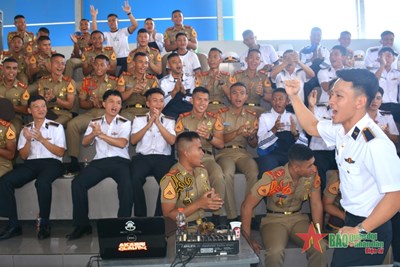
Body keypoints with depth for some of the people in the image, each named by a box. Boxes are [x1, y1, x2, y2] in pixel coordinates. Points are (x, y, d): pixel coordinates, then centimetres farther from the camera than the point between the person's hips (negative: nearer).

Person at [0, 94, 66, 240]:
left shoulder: (56, 127, 5)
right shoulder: (26, 129, 16)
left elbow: (60, 153, -3)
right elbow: (24, 156, 11)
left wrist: (42, 139, -13)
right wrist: (28, 140, -8)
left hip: (52, 162, -4)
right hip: (31, 163, 4)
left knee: (42, 182, -38)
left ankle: (44, 223, -21)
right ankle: (13, 224, -14)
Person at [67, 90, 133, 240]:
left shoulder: (125, 123, 8)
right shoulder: (95, 122, 17)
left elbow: (122, 143, -9)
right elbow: (85, 143, 6)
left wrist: (101, 134, -12)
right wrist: (94, 133, -14)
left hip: (120, 161, -2)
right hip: (99, 161, 3)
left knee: (127, 185, -34)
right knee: (77, 183, -21)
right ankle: (82, 224, -8)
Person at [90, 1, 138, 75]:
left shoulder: (124, 31, 6)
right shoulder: (106, 34, 14)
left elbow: (135, 25, -8)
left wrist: (129, 13, -19)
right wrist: (94, 17, -8)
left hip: (124, 58, -2)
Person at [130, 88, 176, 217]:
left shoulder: (169, 120, 14)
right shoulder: (139, 119, 15)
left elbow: (172, 141, -3)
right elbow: (133, 141, 1)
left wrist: (158, 123, -9)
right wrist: (149, 124, -7)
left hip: (163, 158, 0)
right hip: (142, 157, 0)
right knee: (135, 179, -31)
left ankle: (160, 216, -13)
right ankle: (140, 217, -14)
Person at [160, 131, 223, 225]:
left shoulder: (202, 171, 7)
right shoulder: (171, 179, -16)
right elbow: (168, 214, -16)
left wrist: (213, 202, -5)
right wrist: (198, 204, -20)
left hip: (202, 224, 7)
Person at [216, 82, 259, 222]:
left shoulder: (252, 116, 14)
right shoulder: (221, 113, 6)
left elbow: (254, 145, 15)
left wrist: (251, 137, -9)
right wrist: (237, 132, -15)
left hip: (243, 153, 2)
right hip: (225, 152, -2)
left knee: (254, 174, -30)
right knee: (227, 174, -34)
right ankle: (232, 216, -22)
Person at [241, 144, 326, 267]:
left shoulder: (313, 174, -12)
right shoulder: (272, 178, -24)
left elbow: (316, 204, 1)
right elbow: (247, 206, -19)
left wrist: (319, 233, -6)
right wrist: (247, 239, -18)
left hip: (298, 218, 4)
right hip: (274, 220, -3)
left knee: (319, 247, -24)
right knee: (276, 252, -33)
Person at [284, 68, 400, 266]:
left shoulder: (375, 145, -30)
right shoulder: (342, 128, -2)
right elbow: (312, 127, 16)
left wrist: (360, 230, -25)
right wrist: (293, 96, 6)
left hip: (370, 228, -8)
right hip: (352, 219, 8)